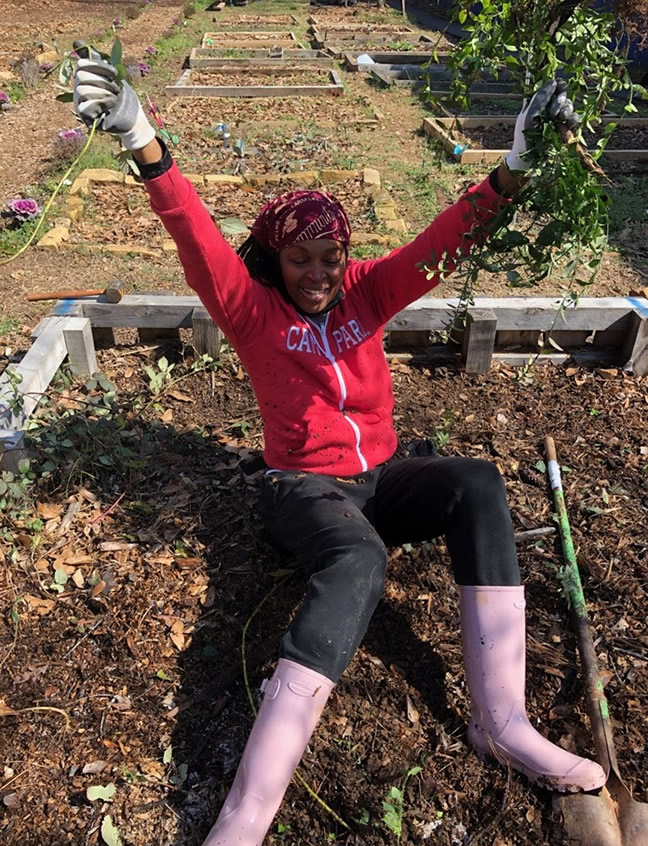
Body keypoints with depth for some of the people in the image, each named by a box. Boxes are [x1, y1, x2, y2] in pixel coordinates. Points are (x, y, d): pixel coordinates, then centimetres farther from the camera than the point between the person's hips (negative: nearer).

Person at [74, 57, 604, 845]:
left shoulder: (366, 291, 7)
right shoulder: (253, 308, -2)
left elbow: (440, 242, -5)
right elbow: (197, 239, -17)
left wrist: (511, 172, -19)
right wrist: (146, 147, -32)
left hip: (380, 478, 5)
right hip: (304, 487, -4)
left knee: (477, 482, -26)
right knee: (357, 559, -39)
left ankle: (500, 716, -29)